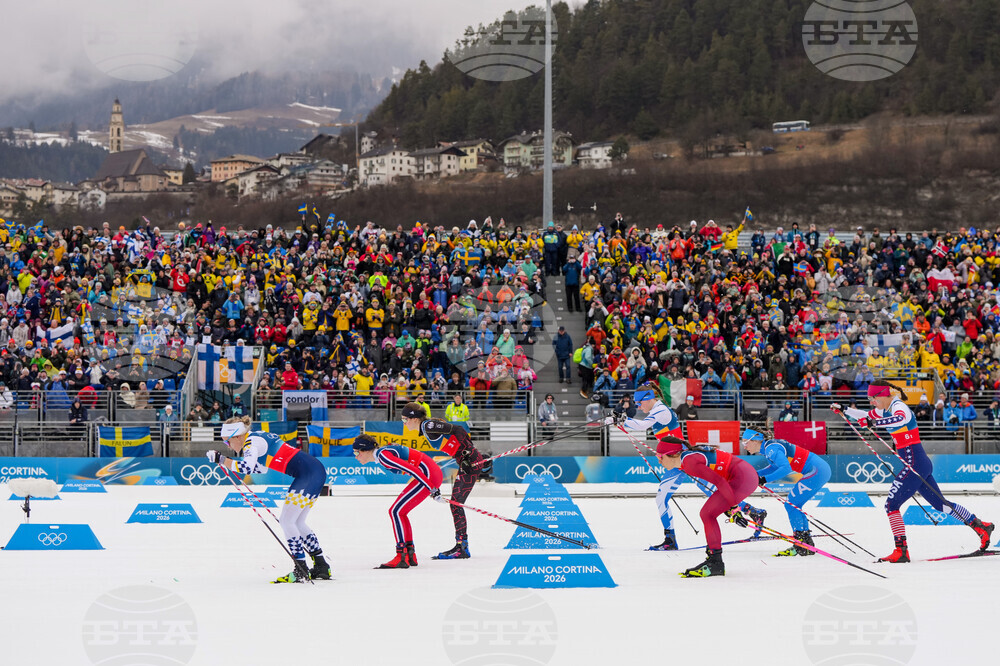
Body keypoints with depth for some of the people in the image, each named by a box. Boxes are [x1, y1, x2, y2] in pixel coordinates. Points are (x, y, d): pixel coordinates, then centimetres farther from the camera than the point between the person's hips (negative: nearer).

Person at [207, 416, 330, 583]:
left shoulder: (252, 442, -11)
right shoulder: (257, 437, 18)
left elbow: (246, 467, -29)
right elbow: (261, 468, 29)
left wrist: (221, 459, -19)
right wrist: (228, 463, 21)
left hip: (308, 473, -10)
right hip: (316, 471, 10)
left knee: (287, 520, -6)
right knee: (296, 522, 16)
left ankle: (301, 571, -7)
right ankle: (321, 567, 20)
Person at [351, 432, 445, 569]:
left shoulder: (383, 455, -15)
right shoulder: (383, 452, 16)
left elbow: (411, 469, -22)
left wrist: (433, 489, -23)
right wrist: (433, 488, 26)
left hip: (428, 475, -10)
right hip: (433, 474, 10)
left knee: (395, 511, -10)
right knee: (399, 512, 15)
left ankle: (401, 558, -12)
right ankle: (410, 555, 18)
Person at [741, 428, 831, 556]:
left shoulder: (771, 449, -17)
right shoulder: (766, 448, 13)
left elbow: (786, 468, -28)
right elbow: (776, 466, 26)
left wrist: (765, 479, -27)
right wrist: (755, 474, 14)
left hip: (817, 471, -10)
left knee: (792, 505, -7)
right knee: (793, 506, 14)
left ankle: (803, 546, -6)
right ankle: (806, 543, 16)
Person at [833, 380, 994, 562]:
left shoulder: (898, 406, -14)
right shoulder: (886, 410, 14)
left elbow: (900, 418, -38)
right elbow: (868, 416, 31)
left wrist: (875, 423, -47)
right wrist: (843, 410, 21)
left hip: (914, 463, -10)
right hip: (923, 464, 10)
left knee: (892, 504, -11)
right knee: (940, 504, 17)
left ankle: (901, 551, -14)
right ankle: (981, 527, 23)